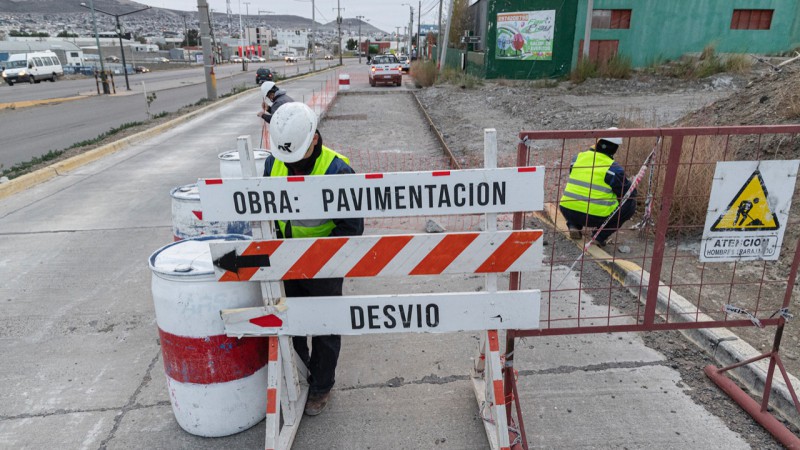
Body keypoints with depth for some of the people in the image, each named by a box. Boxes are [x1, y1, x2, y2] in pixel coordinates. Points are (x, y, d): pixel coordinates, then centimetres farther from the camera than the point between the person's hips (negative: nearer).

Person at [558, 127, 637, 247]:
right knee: (630, 204, 13)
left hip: (568, 211, 5)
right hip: (597, 217, -5)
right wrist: (632, 184, 23)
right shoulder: (613, 168, -8)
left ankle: (573, 225, 12)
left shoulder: (578, 158, 6)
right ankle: (600, 236, 4)